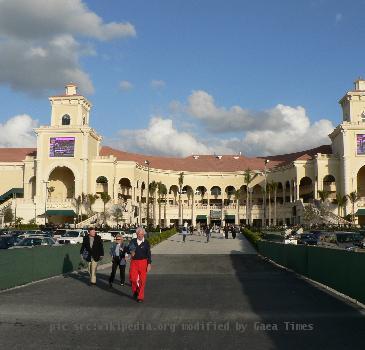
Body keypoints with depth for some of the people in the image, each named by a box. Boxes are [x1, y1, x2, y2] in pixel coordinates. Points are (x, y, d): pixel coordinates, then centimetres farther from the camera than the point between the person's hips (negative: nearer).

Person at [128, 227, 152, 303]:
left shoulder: (146, 242, 1)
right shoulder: (133, 241, 4)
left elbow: (148, 254, 3)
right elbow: (128, 249, 12)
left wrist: (149, 264, -2)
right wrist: (131, 252, -12)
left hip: (143, 262, -1)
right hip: (134, 262, 1)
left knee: (142, 280, 0)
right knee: (133, 278, -5)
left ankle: (140, 297, 12)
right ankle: (135, 291, 24)